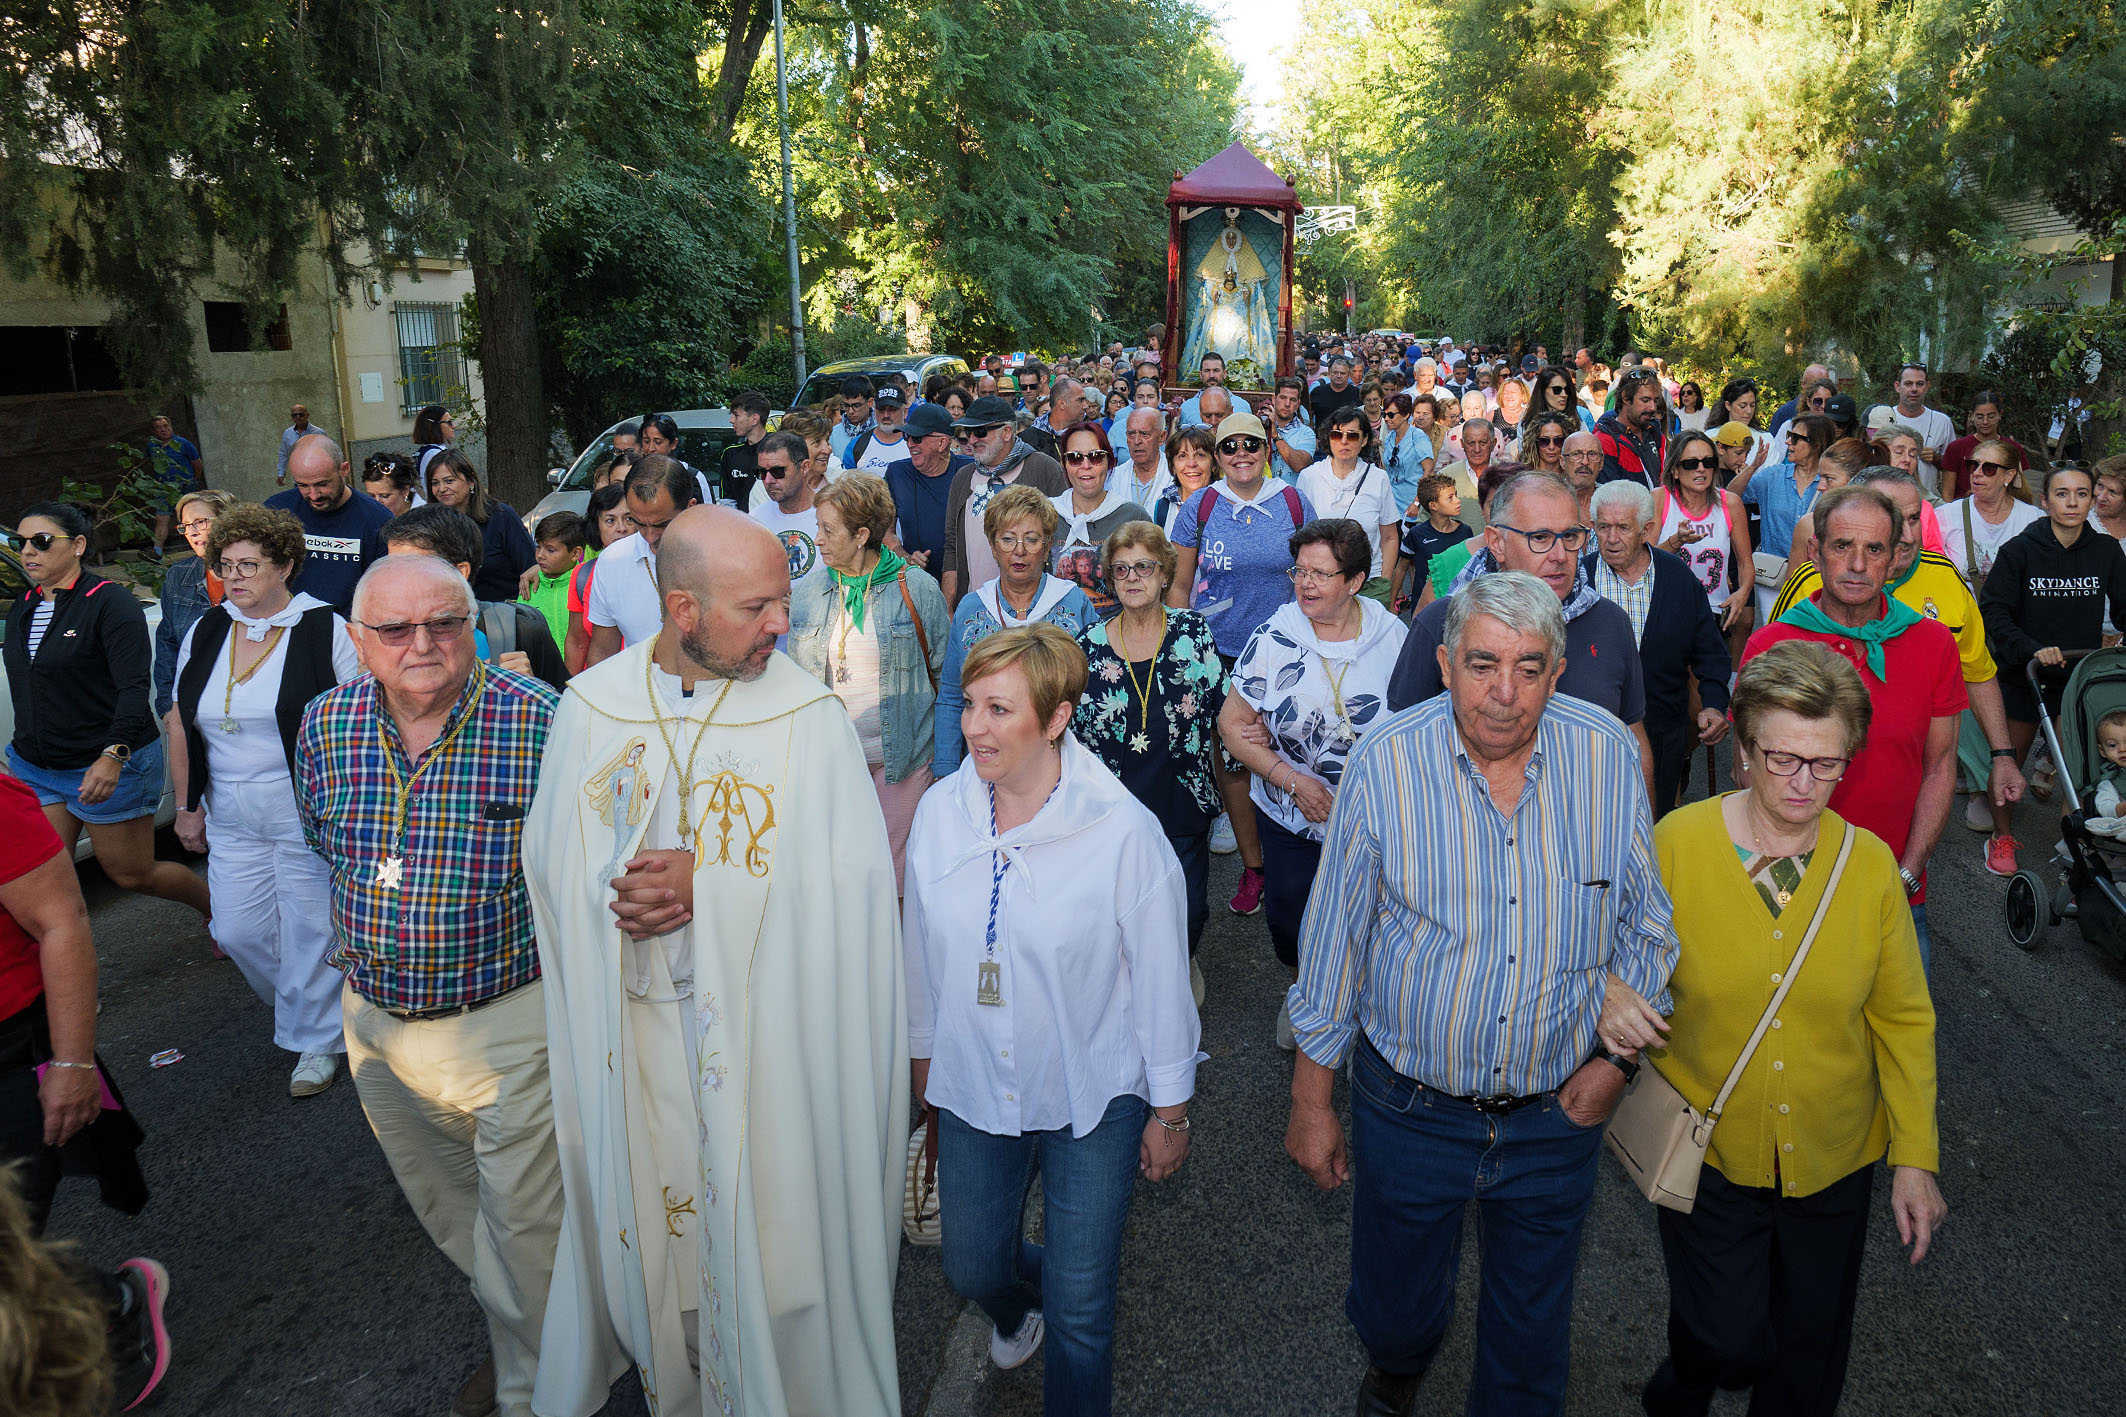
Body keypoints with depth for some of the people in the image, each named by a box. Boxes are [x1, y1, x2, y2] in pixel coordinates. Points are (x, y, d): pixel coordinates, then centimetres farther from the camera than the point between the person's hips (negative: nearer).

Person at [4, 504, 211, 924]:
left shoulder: (109, 602, -13)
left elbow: (135, 689, -21)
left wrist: (113, 755, -32)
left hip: (110, 767, -6)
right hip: (34, 770, 7)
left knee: (131, 874, 6)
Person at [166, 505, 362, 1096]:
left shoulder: (324, 629, -8)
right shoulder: (204, 633, 7)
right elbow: (180, 721, 14)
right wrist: (187, 805, 12)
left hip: (308, 811, -5)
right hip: (231, 819, 5)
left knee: (309, 928, 3)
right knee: (237, 931, 9)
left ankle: (316, 1041, 20)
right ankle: (297, 1005, 35)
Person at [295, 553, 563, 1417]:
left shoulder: (538, 718, -18)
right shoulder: (326, 724, -3)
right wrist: (365, 934, 13)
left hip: (510, 1017, -5)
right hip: (377, 1018, 6)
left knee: (522, 1223, 4)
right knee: (442, 1205, 23)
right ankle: (509, 1329, 47)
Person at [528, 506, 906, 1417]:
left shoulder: (808, 716, -11)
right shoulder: (592, 705, -2)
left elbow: (853, 877, -14)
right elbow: (552, 857, 3)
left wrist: (707, 887, -21)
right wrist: (618, 893, -18)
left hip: (764, 1024, -2)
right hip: (631, 1023, 3)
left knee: (763, 1217, 9)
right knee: (647, 1199, 17)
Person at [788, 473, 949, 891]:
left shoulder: (918, 589, -5)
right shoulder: (804, 595, 4)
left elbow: (946, 675, -1)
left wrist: (944, 759, -3)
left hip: (899, 760, -3)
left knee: (894, 873, 4)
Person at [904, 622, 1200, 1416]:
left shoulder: (1122, 829, -20)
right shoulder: (939, 812, -9)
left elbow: (1161, 978, -11)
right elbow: (921, 950, 5)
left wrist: (1170, 1112, -4)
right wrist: (923, 1052, 15)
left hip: (1092, 1099, -4)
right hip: (972, 1091, 4)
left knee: (1080, 1313, 7)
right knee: (971, 1270, 22)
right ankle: (1019, 1301, 57)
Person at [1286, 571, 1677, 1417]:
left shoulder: (1609, 756, -11)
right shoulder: (1384, 764, -17)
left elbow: (1644, 920, 4)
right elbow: (1334, 941, -8)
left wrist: (1616, 1054, -2)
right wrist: (1311, 1101, -2)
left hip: (1557, 1110, 1)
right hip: (1410, 1109, -1)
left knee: (1532, 1324, 20)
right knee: (1393, 1303, 21)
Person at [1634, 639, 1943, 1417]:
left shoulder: (1870, 864, -8)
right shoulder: (1676, 842, -15)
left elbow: (1902, 1018, 1)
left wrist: (1915, 1156, 0)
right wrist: (1615, 999, -24)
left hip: (1835, 1157, 2)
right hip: (1709, 1152, -2)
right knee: (1728, 1341, 3)